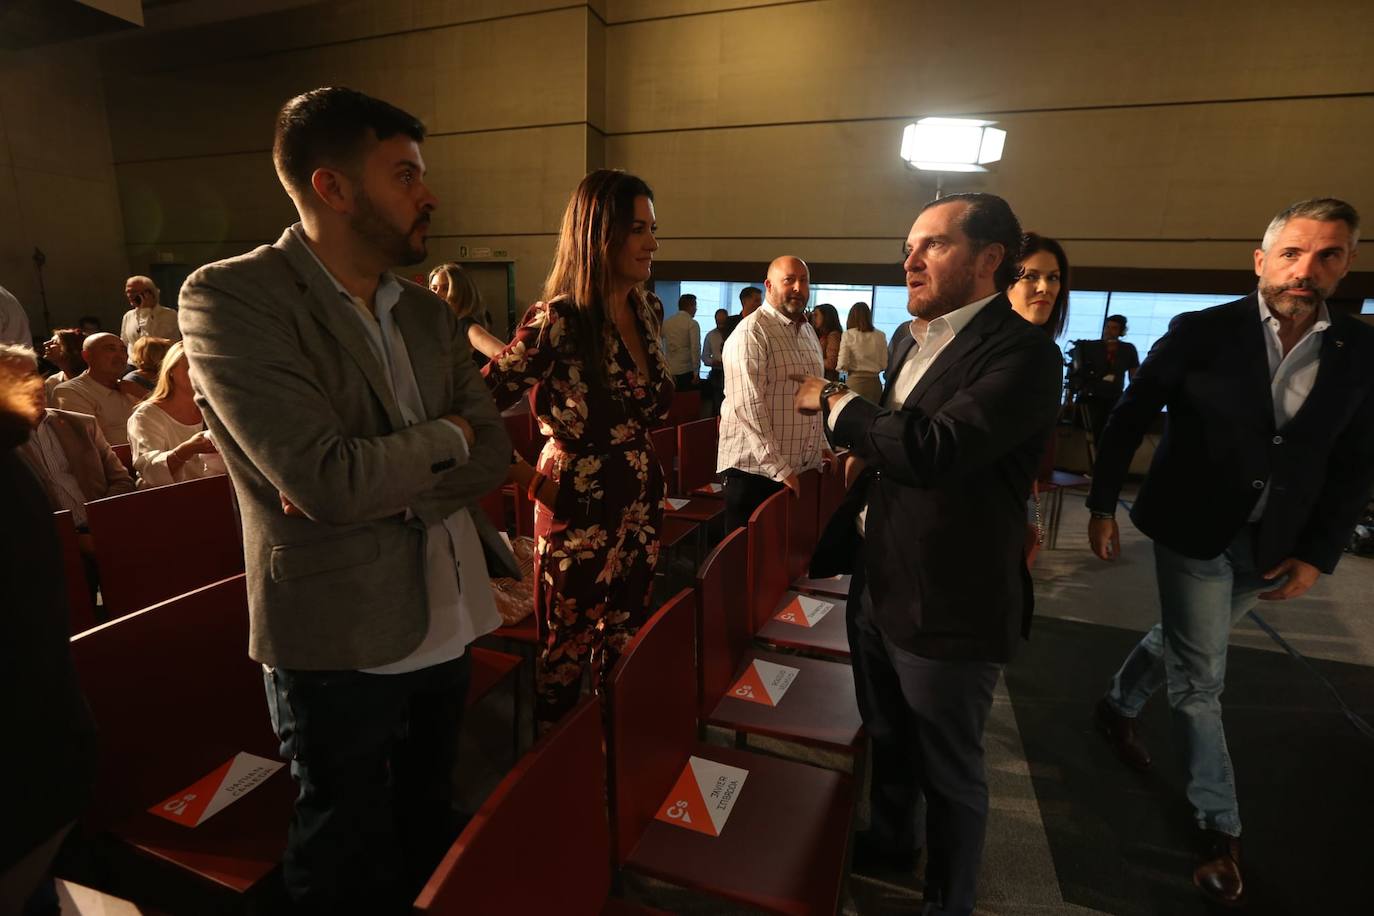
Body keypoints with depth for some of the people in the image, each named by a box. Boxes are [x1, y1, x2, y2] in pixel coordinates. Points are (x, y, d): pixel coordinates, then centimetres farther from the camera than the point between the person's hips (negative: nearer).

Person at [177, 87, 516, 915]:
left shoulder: (429, 313, 6)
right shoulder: (230, 298, -14)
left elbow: (493, 450, 0)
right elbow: (326, 479, -25)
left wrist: (386, 486, -16)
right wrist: (443, 439, -9)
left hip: (448, 628, 6)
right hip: (343, 643, -5)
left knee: (431, 832, 25)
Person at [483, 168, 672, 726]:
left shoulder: (643, 312, 7)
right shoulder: (559, 319, -16)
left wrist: (647, 484, 10)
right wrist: (530, 480, -17)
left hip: (640, 512, 7)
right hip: (580, 517, -7)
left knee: (625, 652, 19)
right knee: (565, 657, 11)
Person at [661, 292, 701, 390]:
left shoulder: (666, 322, 8)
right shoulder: (692, 324, -7)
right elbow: (695, 349, -14)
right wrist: (696, 373, -12)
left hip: (669, 371, 5)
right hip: (687, 371, -5)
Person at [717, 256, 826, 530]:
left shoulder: (808, 331, 15)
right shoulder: (751, 333, -13)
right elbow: (748, 407, -21)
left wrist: (822, 445, 16)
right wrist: (778, 468, -21)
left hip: (803, 470, 8)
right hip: (756, 470, -8)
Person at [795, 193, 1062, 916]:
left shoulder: (1022, 354, -20)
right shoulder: (909, 339, 6)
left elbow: (930, 450, -35)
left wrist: (834, 401, -19)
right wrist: (838, 544, 20)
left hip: (948, 609, -7)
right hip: (876, 586, 8)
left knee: (948, 774, 16)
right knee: (886, 741, 28)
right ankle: (889, 840, 56)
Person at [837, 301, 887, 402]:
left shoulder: (848, 335, -4)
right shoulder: (880, 336, 2)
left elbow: (842, 364, -8)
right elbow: (884, 364, 4)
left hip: (854, 381, -2)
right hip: (874, 382, 2)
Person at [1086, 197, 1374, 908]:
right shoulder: (1202, 333, -11)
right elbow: (1130, 416, -5)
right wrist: (1102, 505, -5)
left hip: (1273, 548, 4)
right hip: (1192, 532, -4)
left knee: (1182, 644, 22)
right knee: (1198, 679, 5)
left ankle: (1118, 706, 49)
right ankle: (1219, 826, 23)